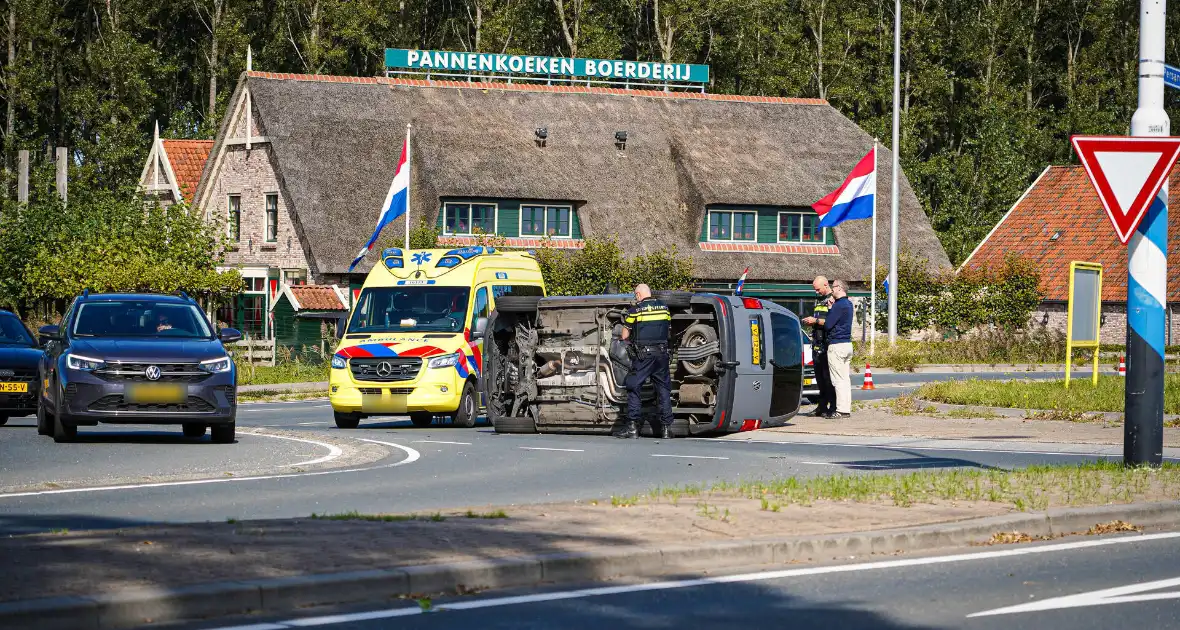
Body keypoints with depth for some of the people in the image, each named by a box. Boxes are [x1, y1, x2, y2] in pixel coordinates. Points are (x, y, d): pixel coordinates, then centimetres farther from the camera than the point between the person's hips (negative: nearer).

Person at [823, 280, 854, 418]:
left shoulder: (838, 305, -15)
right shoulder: (848, 304, 15)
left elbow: (828, 325, -16)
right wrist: (830, 307, 8)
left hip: (836, 345, -9)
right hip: (847, 344, 9)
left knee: (838, 380, -8)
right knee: (845, 379, 11)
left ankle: (841, 410, -9)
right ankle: (846, 409, 12)